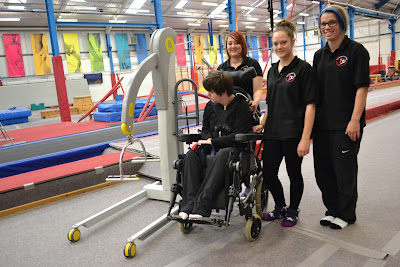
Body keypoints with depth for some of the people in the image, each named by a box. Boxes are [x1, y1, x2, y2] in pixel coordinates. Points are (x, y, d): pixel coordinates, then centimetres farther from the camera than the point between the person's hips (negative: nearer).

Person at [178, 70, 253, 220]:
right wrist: (208, 140, -4)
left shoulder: (241, 106, -7)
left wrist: (213, 142, -12)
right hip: (213, 146, 6)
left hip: (232, 147, -6)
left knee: (221, 155, -40)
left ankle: (201, 206, -41)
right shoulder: (210, 106, 12)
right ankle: (188, 204, -29)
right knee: (191, 155, -24)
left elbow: (238, 136, -13)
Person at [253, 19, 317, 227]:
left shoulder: (303, 69, -8)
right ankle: (280, 207, 34)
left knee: (294, 174, 10)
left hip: (293, 133, -6)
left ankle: (292, 211, 32)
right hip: (273, 132, 6)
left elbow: (310, 105, -13)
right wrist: (262, 125, 11)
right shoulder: (272, 71, 12)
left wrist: (305, 138, -18)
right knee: (268, 173, 8)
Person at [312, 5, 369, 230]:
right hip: (322, 124, 6)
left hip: (346, 124, -6)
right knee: (323, 169, 11)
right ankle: (333, 209, 29)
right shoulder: (320, 55, 13)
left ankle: (346, 214, 23)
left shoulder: (356, 51, -5)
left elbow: (362, 88, -11)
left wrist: (355, 121, -18)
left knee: (345, 169, 4)